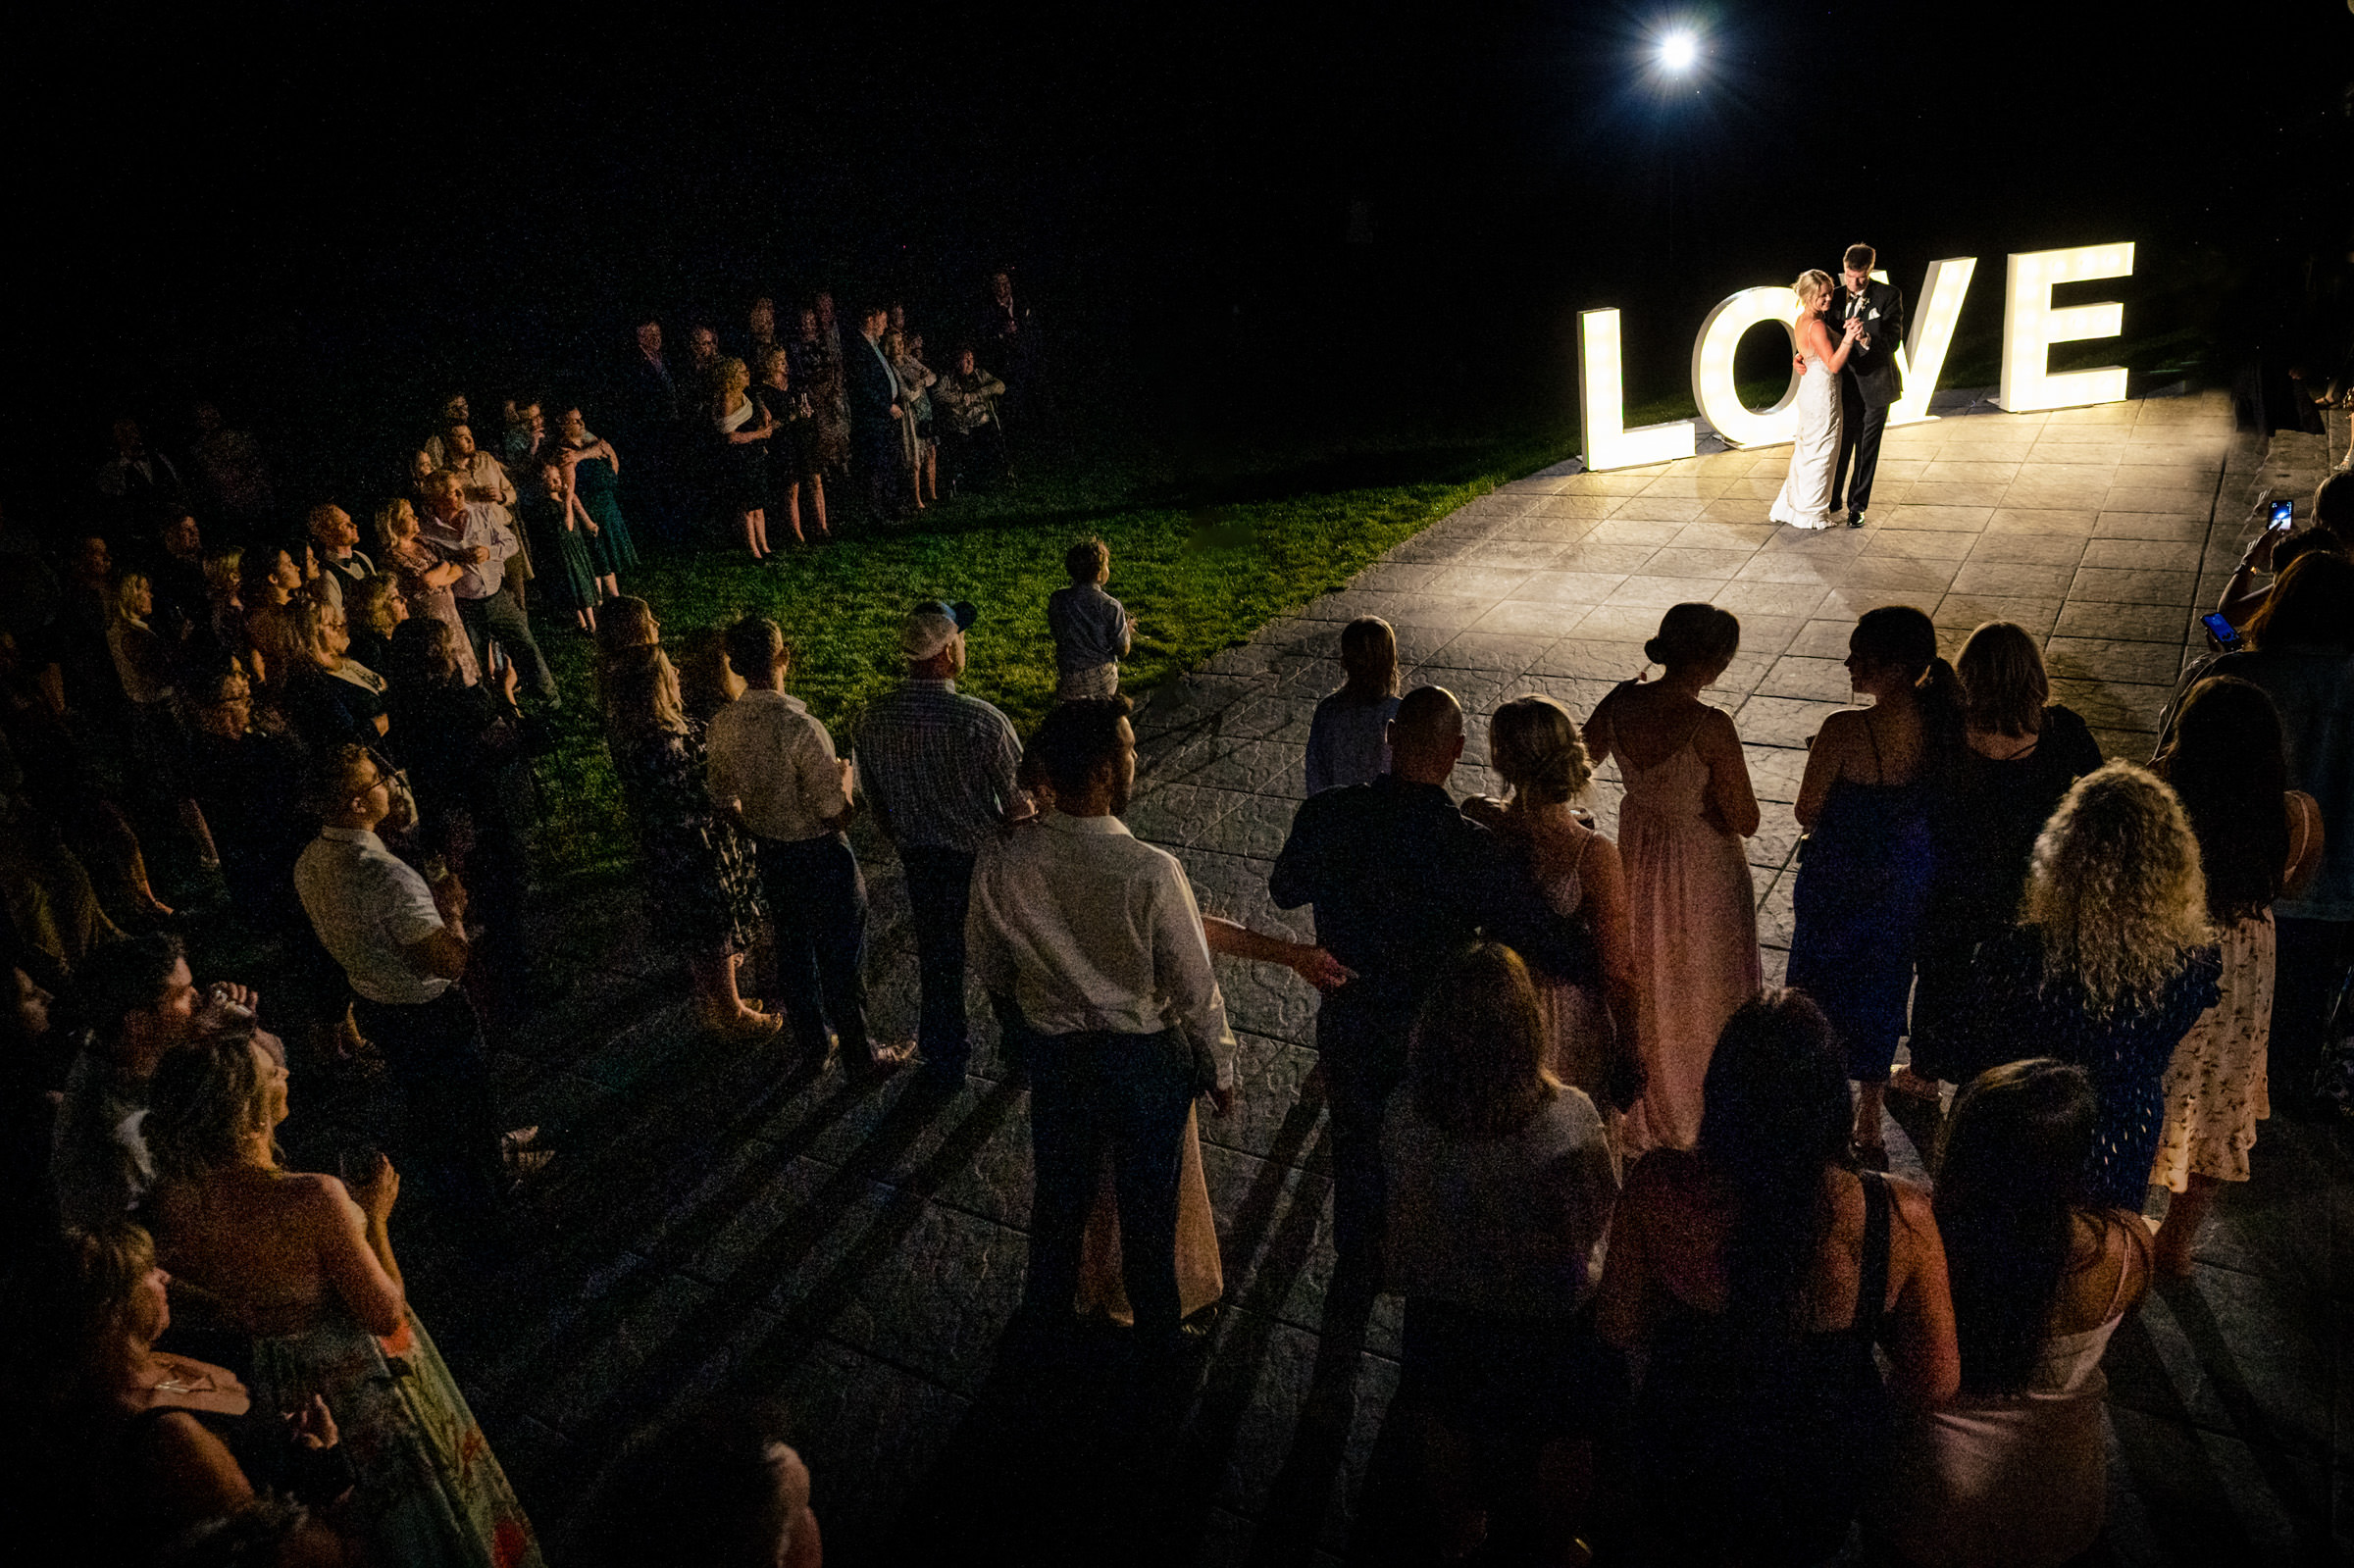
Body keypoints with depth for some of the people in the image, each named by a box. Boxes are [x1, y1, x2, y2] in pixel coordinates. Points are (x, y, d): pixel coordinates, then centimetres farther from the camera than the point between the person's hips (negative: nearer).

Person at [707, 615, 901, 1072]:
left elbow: (725, 799, 5)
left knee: (793, 948, 24)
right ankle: (859, 1054, 27)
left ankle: (811, 1039, 42)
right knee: (841, 960, 11)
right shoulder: (801, 728, -30)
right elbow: (837, 815, -25)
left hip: (771, 856, 6)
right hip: (821, 858, -6)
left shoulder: (723, 725, -10)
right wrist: (844, 776, -5)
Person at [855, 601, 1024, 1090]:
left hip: (921, 862, 4)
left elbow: (875, 800, 2)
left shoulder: (874, 719, -12)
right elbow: (1019, 802, -18)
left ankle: (943, 1059, 39)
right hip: (986, 859, -4)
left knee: (937, 958, 23)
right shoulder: (981, 721, -29)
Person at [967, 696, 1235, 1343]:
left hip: (1051, 1051, 3)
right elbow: (1194, 990, -19)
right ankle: (1156, 1321, 46)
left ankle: (1048, 1303, 52)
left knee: (1058, 1183, 27)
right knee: (1147, 1194, 22)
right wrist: (1220, 1069, -1)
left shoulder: (1000, 863, -19)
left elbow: (988, 967, -2)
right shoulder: (1152, 873, -31)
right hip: (1145, 1059, -3)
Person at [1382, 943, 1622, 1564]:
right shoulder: (1567, 1120, -35)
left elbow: (1401, 1205, -8)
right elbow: (1594, 1219, -19)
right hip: (1545, 1315, -2)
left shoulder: (1408, 1114, -26)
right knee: (1564, 1434, 28)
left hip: (1442, 1304, 2)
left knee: (1448, 1425, 30)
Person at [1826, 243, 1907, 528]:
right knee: (1840, 446, 9)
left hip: (1874, 385, -2)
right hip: (1845, 384, 2)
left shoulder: (1889, 295, -9)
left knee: (1867, 450, 7)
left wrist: (1866, 338, -37)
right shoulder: (1836, 296, 1)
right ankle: (1832, 501, 23)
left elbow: (1893, 341, -17)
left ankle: (1857, 506, 18)